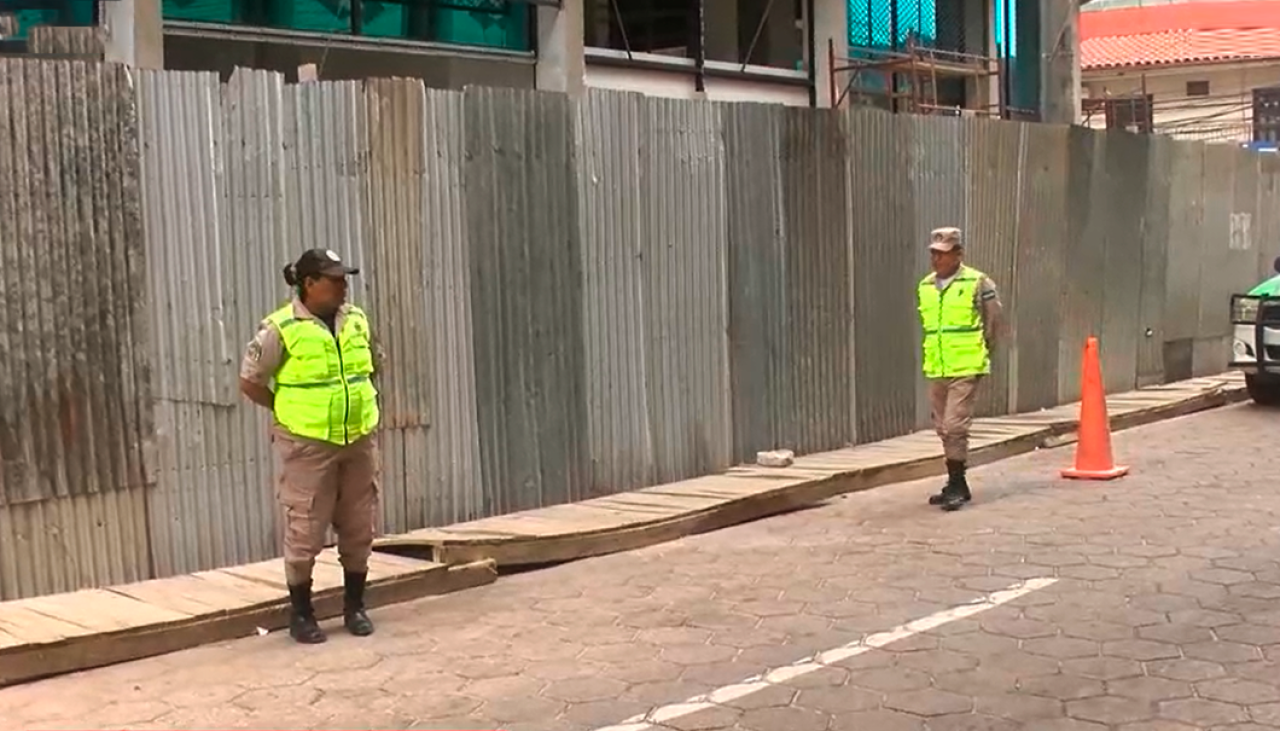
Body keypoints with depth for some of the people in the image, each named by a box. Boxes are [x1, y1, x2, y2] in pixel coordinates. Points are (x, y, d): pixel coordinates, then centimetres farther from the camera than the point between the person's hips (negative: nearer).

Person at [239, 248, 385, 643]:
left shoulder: (357, 321, 5)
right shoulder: (281, 329, -11)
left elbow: (375, 364, 23)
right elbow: (250, 382, -4)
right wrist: (288, 411, 2)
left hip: (359, 440, 5)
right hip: (308, 445, -5)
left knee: (359, 528, 11)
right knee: (305, 531, 1)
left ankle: (355, 607, 25)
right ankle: (301, 614, 15)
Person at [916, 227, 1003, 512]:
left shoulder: (977, 283, -7)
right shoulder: (924, 287, 10)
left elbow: (993, 321, -1)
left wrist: (978, 351, 4)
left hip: (966, 369, -6)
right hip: (936, 370, 6)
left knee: (955, 426, -12)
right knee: (943, 428, 11)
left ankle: (957, 485, -4)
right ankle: (957, 485, 21)